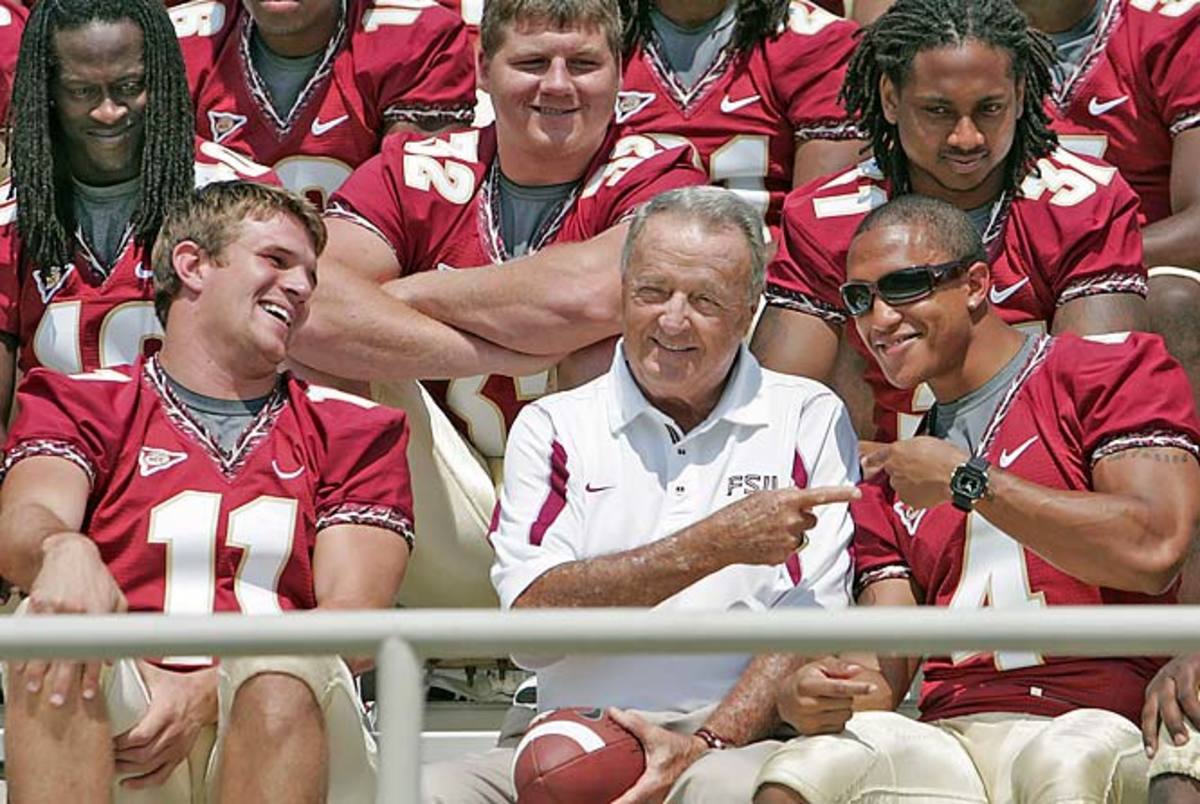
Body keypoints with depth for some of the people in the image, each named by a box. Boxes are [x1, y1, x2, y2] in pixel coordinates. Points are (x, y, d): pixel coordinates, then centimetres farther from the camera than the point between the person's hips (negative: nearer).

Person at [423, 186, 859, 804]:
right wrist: (717, 544, -7)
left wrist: (705, 745, -16)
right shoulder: (553, 426, 15)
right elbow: (531, 618, -2)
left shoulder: (809, 419, 11)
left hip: (738, 737, -3)